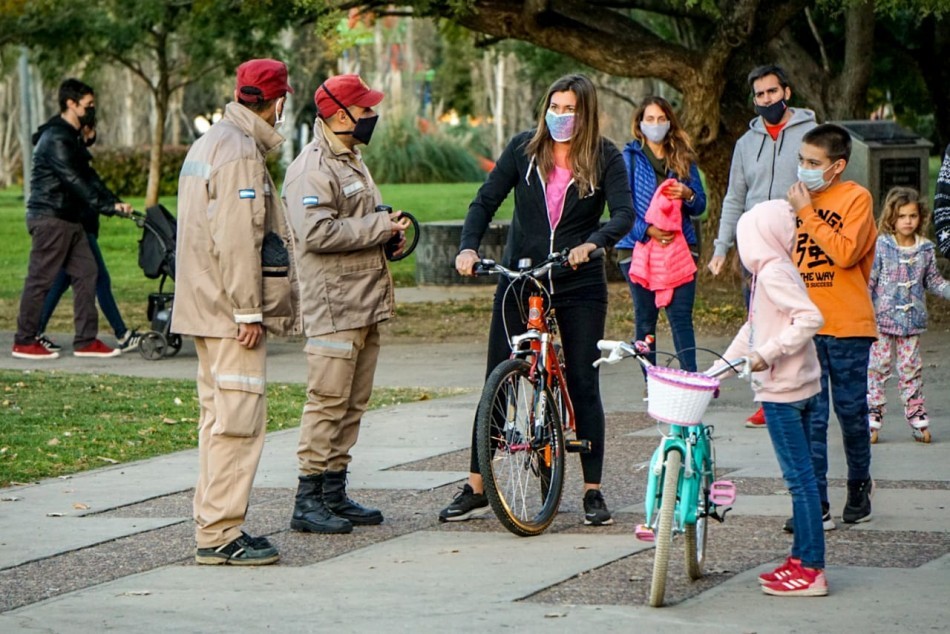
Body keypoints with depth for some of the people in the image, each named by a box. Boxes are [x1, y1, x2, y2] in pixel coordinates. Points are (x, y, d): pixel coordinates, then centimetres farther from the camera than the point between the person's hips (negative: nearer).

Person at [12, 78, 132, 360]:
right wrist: (105, 207, -24)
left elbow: (88, 176, 16)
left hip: (69, 219, 10)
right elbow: (73, 180, -22)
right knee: (41, 279, -5)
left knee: (86, 274, 6)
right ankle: (24, 342, 2)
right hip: (50, 217, -10)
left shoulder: (73, 138, 18)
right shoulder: (55, 139, -15)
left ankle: (86, 341, 8)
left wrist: (113, 201, 3)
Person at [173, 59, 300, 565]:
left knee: (219, 418, 15)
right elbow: (237, 240, -21)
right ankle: (220, 533, -10)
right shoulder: (240, 153, -15)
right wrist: (248, 311, -20)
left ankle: (213, 524, 20)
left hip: (207, 309, 11)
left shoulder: (211, 144, 18)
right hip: (230, 313, -11)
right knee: (238, 421, -9)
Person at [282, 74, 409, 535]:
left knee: (352, 404, 12)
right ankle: (308, 500, -6)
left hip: (364, 303, 10)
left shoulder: (351, 161, 20)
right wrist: (379, 227, -18)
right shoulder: (313, 167, -13)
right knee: (327, 400, -9)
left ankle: (334, 493, 18)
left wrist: (389, 229, 8)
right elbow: (317, 233, -24)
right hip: (333, 306, -10)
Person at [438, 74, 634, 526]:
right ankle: (475, 489, 9)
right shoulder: (524, 148, 1)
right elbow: (486, 200, -1)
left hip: (579, 285, -1)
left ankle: (593, 493, 10)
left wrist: (592, 243, -35)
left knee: (583, 385, 2)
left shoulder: (605, 159, -3)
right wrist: (469, 247, -18)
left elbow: (624, 215, -15)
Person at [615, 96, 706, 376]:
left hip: (679, 245, 1)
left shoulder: (683, 158, 14)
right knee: (645, 319, 3)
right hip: (638, 247, -1)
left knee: (681, 316, -8)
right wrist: (646, 229, -16)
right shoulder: (629, 157, 6)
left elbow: (700, 205, 14)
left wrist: (687, 194, -9)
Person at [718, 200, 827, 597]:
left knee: (799, 478, -7)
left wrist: (768, 353, -25)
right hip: (796, 387, 10)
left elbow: (810, 318, -26)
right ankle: (801, 558, 21)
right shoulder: (772, 271, 16)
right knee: (800, 477, 14)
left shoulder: (773, 273, -14)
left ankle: (811, 569, -6)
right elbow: (752, 330, 24)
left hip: (783, 390, -10)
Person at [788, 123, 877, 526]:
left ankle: (859, 484, 27)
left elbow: (846, 253, -18)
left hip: (847, 325, -4)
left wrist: (808, 214, -17)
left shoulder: (856, 198, -5)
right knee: (809, 415, -1)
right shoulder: (800, 199, 10)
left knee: (850, 410, 6)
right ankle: (815, 501, 1)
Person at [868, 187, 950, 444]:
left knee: (911, 369, 8)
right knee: (877, 367, 0)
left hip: (912, 320, 3)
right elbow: (868, 280, -6)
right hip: (883, 319, -3)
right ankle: (873, 416, 5)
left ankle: (916, 416, 13)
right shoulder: (881, 247, -7)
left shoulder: (925, 249, 3)